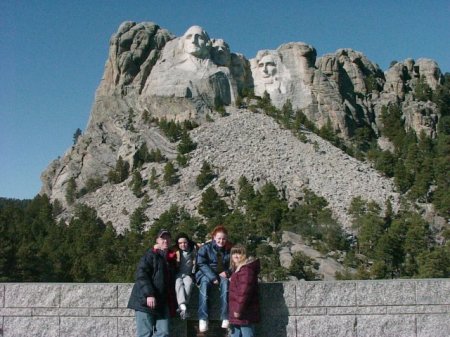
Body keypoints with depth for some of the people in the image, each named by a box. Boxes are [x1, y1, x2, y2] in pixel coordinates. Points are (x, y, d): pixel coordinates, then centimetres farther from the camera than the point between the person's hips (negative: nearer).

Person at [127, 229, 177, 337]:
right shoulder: (150, 255, -2)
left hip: (163, 303, 6)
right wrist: (149, 294, -23)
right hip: (146, 300, -6)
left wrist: (172, 304, 13)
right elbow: (141, 275, -13)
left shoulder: (172, 258, 16)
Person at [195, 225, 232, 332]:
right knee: (204, 283, -34)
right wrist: (213, 277, -22)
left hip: (222, 275, 2)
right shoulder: (205, 248, -4)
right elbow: (201, 264, -11)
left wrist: (227, 272, -12)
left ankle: (225, 317, -34)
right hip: (207, 274, -1)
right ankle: (203, 319, -39)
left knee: (225, 282, -32)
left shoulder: (229, 249, 3)